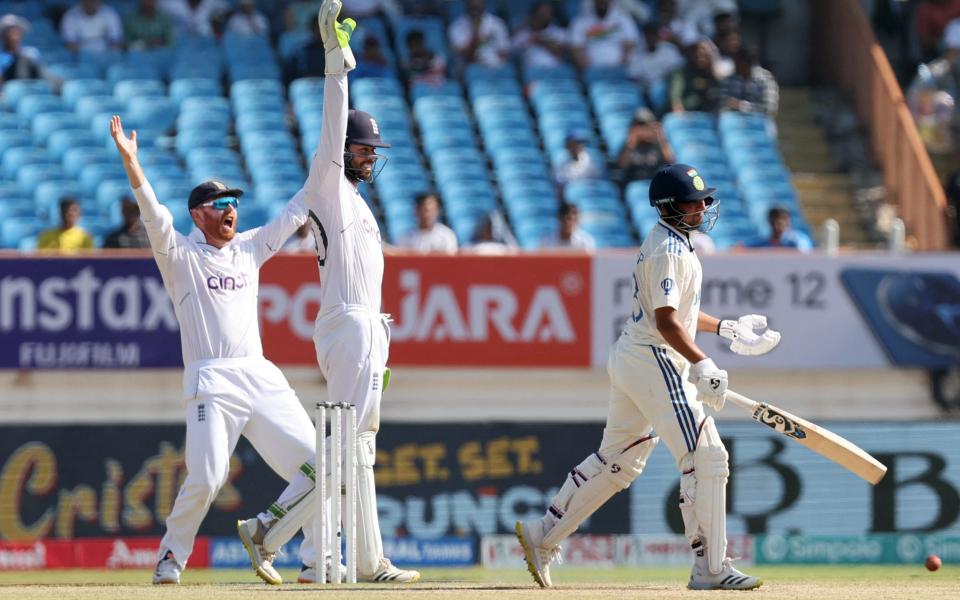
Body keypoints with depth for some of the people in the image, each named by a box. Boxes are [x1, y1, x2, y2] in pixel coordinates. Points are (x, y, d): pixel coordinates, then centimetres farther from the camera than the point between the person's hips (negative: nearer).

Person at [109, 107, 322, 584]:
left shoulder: (250, 248, 19)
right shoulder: (181, 254, 4)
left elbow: (297, 210, 21)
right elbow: (154, 215, -11)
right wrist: (129, 160, -25)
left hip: (262, 377, 5)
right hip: (211, 381, -5)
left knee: (311, 464, -3)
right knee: (206, 478, -16)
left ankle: (317, 557, 7)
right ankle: (172, 556, 4)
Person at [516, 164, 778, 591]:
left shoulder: (671, 243, 16)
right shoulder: (667, 249, -16)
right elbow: (666, 321, -23)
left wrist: (726, 329, 25)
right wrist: (702, 365, -31)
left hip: (630, 359, 11)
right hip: (654, 363, -11)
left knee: (617, 460, 19)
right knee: (706, 458, -10)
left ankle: (541, 536, 23)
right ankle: (710, 568, -10)